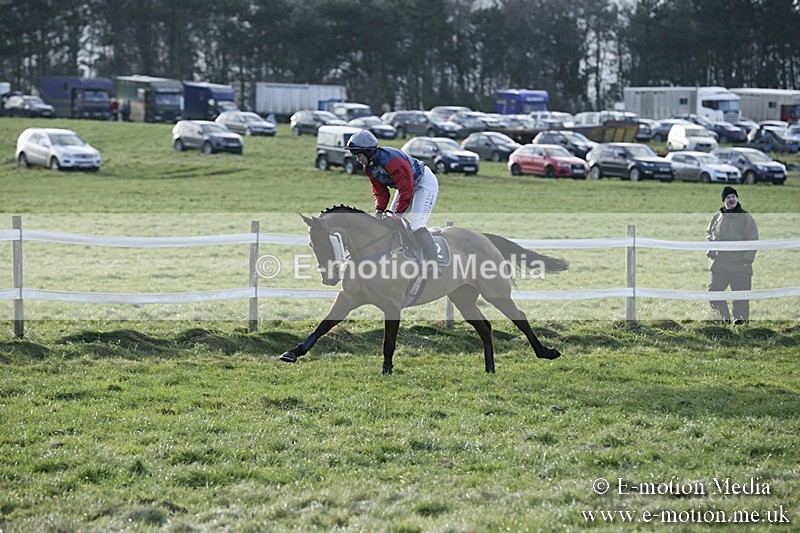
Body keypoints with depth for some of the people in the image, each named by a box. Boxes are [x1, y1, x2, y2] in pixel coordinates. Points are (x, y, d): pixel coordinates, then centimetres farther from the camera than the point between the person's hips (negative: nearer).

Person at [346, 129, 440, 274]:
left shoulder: (390, 160, -34)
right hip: (407, 185, 10)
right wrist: (379, 210, -13)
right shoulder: (369, 167, -4)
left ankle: (433, 264, -23)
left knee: (416, 226, -23)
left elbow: (406, 188, -31)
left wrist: (398, 212, -26)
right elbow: (380, 191, 4)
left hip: (425, 182, -10)